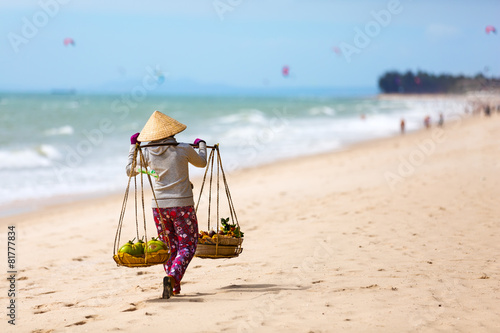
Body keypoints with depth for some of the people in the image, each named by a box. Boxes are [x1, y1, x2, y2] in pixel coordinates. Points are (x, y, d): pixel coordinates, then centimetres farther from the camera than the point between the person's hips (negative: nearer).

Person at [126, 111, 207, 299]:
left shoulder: (147, 153, -1)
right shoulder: (183, 149, -6)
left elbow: (130, 171, 15)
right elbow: (201, 163, 15)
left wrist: (133, 146, 24)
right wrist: (201, 145, 35)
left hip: (159, 205, 3)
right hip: (182, 205, -3)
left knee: (169, 247, 16)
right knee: (187, 245, 4)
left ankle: (174, 287, 16)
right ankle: (172, 276, -21)